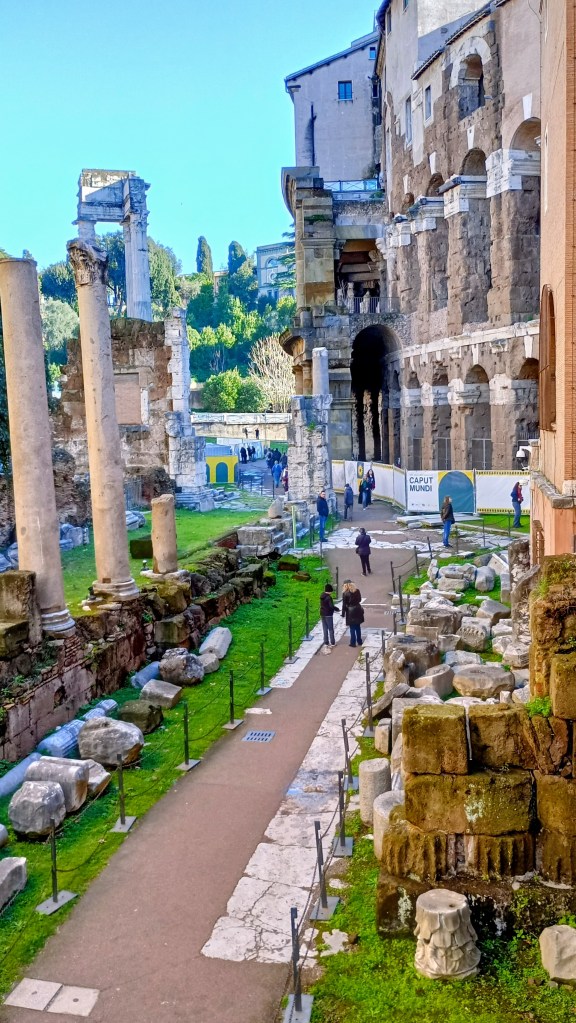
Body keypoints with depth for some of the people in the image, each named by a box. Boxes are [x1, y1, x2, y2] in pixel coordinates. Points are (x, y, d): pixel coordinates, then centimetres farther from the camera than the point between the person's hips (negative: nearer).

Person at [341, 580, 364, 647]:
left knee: (352, 628, 4)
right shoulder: (357, 591, 0)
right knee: (358, 627, 16)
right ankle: (359, 641, 25)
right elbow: (360, 599, 10)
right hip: (358, 609, 5)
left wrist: (343, 614, -4)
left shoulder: (345, 593, -14)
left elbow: (344, 604, -11)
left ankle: (353, 643, 9)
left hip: (350, 611, -5)